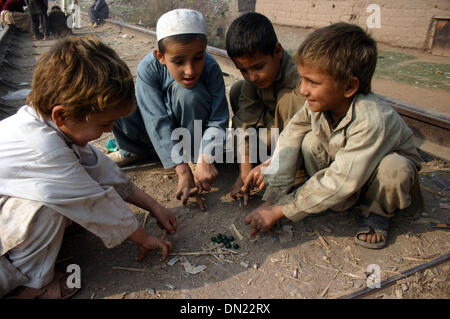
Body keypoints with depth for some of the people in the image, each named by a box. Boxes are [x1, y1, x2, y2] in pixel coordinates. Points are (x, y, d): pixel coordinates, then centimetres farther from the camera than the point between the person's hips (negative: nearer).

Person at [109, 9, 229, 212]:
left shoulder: (210, 69, -26)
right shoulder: (148, 68, -27)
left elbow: (218, 120, -27)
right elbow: (158, 123, -33)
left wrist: (205, 159, -45)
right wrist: (182, 170, -40)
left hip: (190, 126, -1)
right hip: (158, 132, 1)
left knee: (189, 92, -34)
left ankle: (194, 155, -13)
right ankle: (133, 151, 2)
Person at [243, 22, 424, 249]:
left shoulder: (372, 121, -40)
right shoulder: (318, 102, -23)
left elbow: (339, 182, -40)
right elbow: (289, 143, -20)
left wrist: (278, 210, -36)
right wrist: (271, 199, -25)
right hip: (342, 164, 4)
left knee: (393, 168, -36)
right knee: (311, 142, -21)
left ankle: (376, 212, -3)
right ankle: (346, 202, -5)